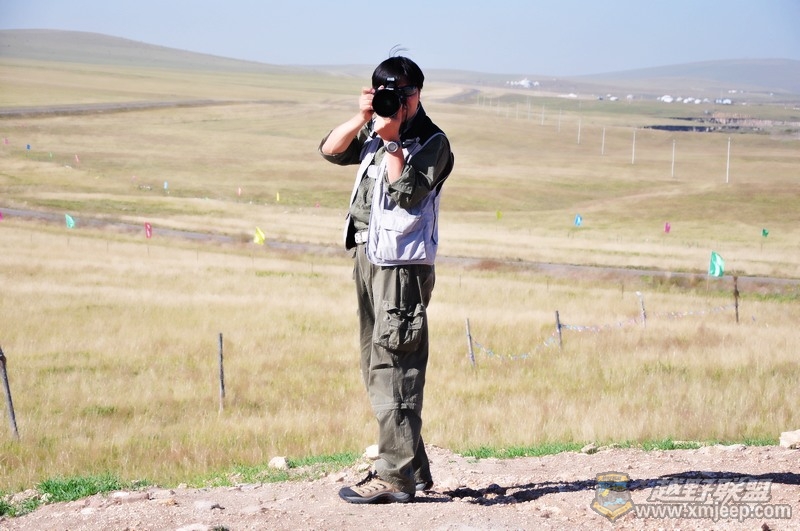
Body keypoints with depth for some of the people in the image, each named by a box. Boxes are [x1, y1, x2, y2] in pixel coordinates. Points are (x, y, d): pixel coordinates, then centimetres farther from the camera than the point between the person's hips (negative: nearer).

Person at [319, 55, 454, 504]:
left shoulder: (433, 142, -6)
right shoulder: (375, 132, 15)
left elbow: (408, 193, -17)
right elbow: (331, 151, 8)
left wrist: (391, 140, -17)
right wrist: (361, 119, -5)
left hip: (402, 262, -8)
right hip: (368, 256, 8)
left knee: (392, 367, -12)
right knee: (377, 368, 11)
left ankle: (396, 476, -12)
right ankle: (413, 468, 18)